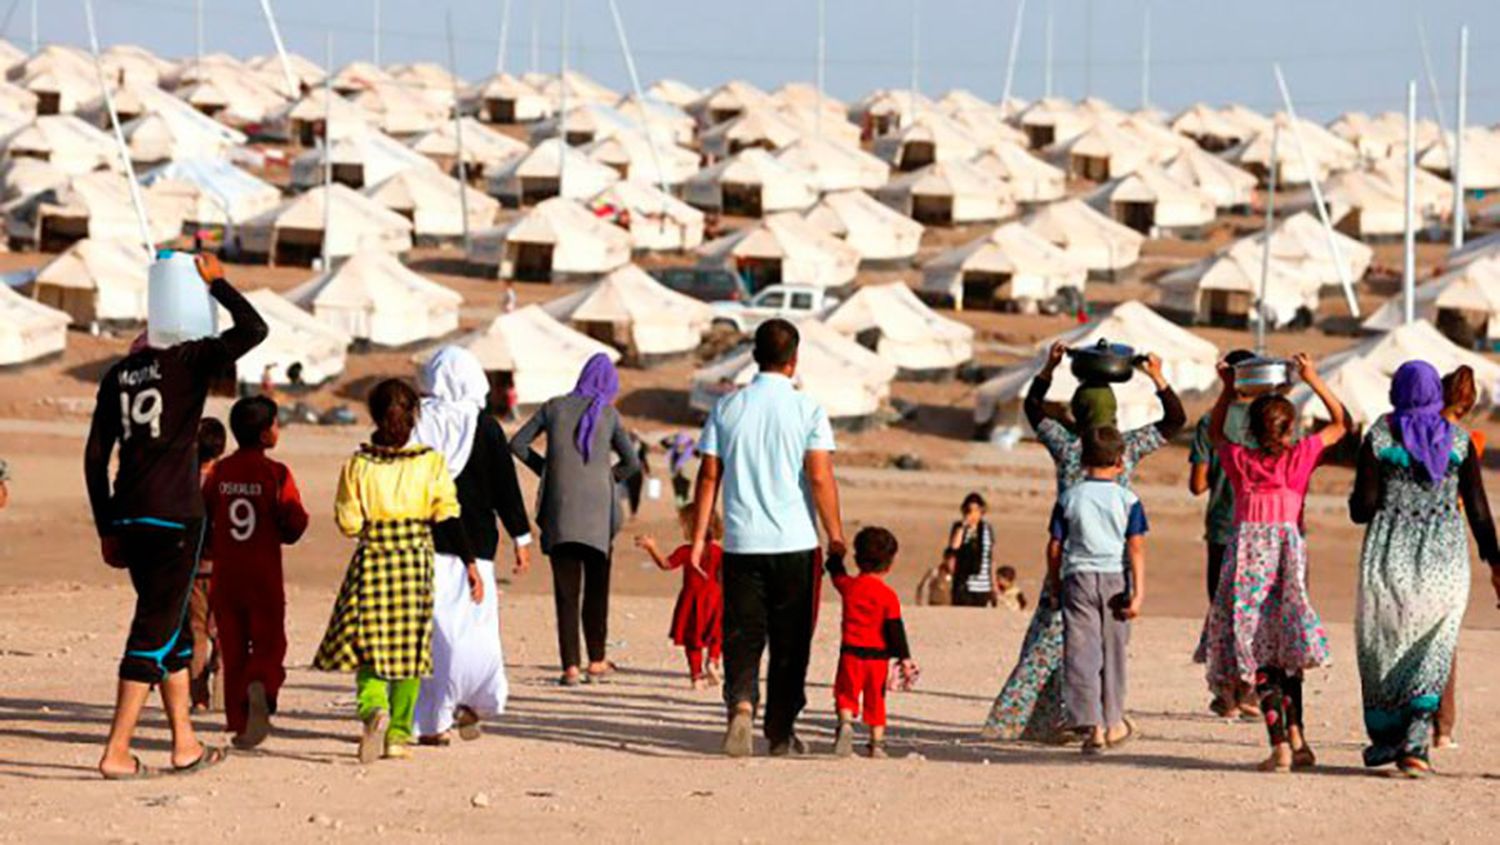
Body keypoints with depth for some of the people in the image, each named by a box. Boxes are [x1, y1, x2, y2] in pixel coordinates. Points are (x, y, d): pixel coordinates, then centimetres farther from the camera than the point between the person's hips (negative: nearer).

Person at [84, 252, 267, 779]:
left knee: (171, 624, 17)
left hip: (128, 518, 7)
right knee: (156, 629, -4)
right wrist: (217, 282, 3)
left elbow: (95, 457, 12)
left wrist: (107, 529, 17)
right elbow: (253, 330, -11)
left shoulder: (119, 375, 12)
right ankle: (116, 753, -8)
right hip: (174, 517, -6)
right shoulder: (188, 362, -6)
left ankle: (185, 744, 21)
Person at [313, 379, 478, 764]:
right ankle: (399, 734, 9)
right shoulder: (431, 463, -2)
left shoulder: (358, 465, -4)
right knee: (409, 646, 10)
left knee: (367, 645, 3)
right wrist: (470, 564, -1)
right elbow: (448, 518, -4)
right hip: (416, 563, 1)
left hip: (372, 560, -1)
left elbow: (348, 523, -3)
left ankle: (373, 707, -26)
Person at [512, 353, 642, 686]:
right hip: (597, 513, -1)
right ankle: (596, 662, 11)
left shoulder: (554, 407, 6)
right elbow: (632, 462, 0)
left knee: (566, 593, 1)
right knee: (596, 590, 11)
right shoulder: (608, 413, 3)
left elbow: (517, 444, 4)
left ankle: (571, 667, -4)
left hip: (559, 511, 1)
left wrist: (544, 468, 11)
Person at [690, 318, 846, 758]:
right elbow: (820, 477, -10)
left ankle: (741, 705, -22)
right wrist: (836, 537, -3)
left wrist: (699, 537, 8)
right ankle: (781, 731, 14)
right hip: (795, 542, -2)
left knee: (742, 635, 4)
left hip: (740, 542, 2)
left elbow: (709, 475, 4)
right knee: (790, 640, 9)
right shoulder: (807, 409, -5)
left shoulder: (727, 407, 4)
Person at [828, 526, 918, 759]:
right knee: (876, 700, 12)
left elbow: (835, 570, 21)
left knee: (846, 694, 1)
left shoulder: (848, 586, 0)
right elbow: (895, 629, -6)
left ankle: (846, 723, -28)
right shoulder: (889, 595, -5)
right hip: (879, 655, 0)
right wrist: (904, 658, -1)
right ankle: (877, 743, 11)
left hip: (851, 652, 0)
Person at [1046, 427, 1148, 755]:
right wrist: (1138, 592, -7)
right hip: (1115, 580, 1)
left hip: (1077, 578, -1)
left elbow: (1055, 546, 4)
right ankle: (1113, 723, 24)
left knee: (1080, 652, -3)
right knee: (1112, 652, 13)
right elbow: (1136, 547, -6)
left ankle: (1090, 725, -14)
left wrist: (1055, 583, 16)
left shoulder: (1069, 498, 2)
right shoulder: (1127, 500, 0)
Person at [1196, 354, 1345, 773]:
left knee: (1259, 656, -2)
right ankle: (1296, 735, 7)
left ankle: (1280, 745, -12)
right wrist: (1314, 381, 13)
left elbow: (1215, 432, 27)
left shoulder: (1239, 460, 5)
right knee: (1287, 651, 14)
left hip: (1247, 555, 0)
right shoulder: (1298, 457, 1)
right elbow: (1340, 423, 15)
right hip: (1288, 547, 0)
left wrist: (1228, 389, 26)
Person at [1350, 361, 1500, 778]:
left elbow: (1362, 509, -7)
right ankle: (1415, 741, -10)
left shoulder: (1378, 438, -5)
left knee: (1384, 645, 15)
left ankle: (1385, 738, 21)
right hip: (1445, 555, 1)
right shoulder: (1458, 439, 0)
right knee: (1432, 650, 6)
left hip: (1390, 555, -1)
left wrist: (1358, 499, 16)